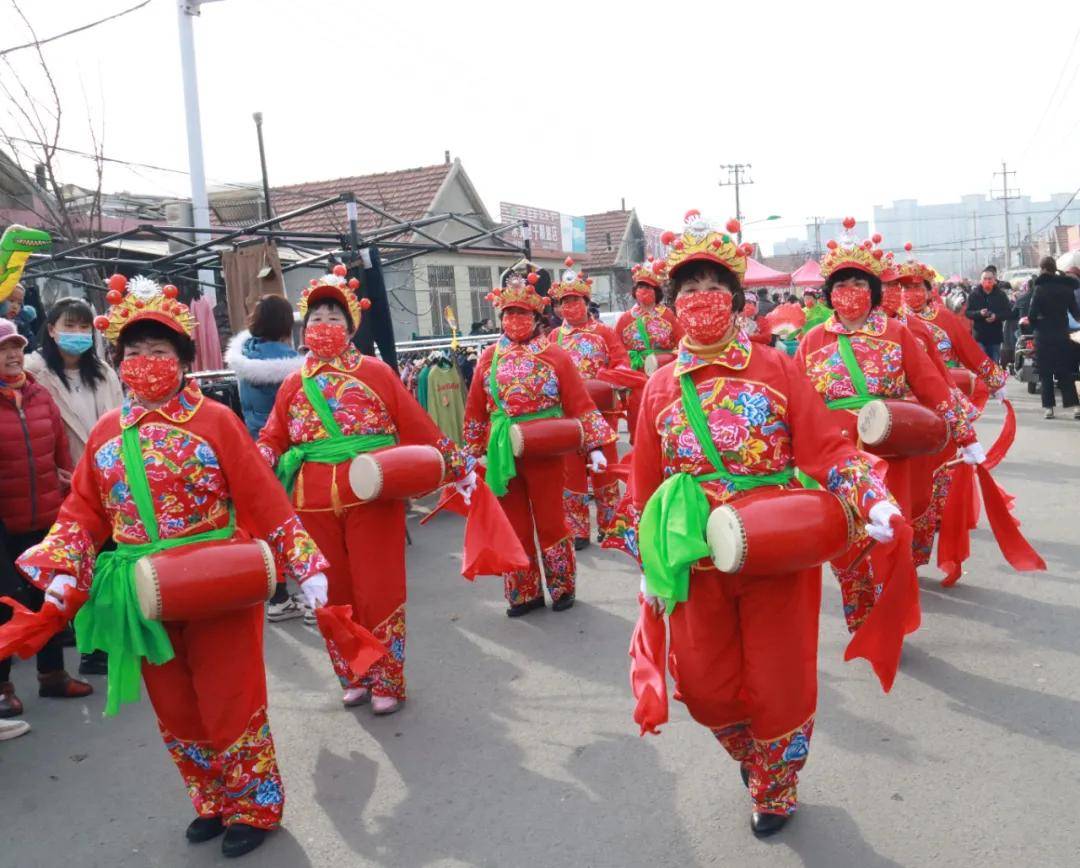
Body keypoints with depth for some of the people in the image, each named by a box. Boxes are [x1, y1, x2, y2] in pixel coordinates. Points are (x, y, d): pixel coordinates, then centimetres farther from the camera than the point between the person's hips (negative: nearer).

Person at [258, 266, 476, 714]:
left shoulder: (376, 372, 1)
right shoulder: (293, 384, 10)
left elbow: (418, 427, 0)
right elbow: (272, 440, 12)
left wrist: (459, 471, -1)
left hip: (372, 497, -3)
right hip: (315, 505, 3)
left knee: (378, 590, 3)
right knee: (335, 593, 12)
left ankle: (387, 682, 19)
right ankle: (354, 678, 30)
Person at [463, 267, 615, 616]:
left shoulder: (554, 354, -3)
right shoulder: (489, 357, 6)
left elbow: (580, 403, -6)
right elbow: (475, 410, 9)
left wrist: (595, 446, -12)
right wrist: (471, 454, 7)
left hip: (544, 451, -3)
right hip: (503, 453, 3)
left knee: (550, 522, 6)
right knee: (514, 524, 11)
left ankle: (562, 587, 25)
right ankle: (524, 593, 25)